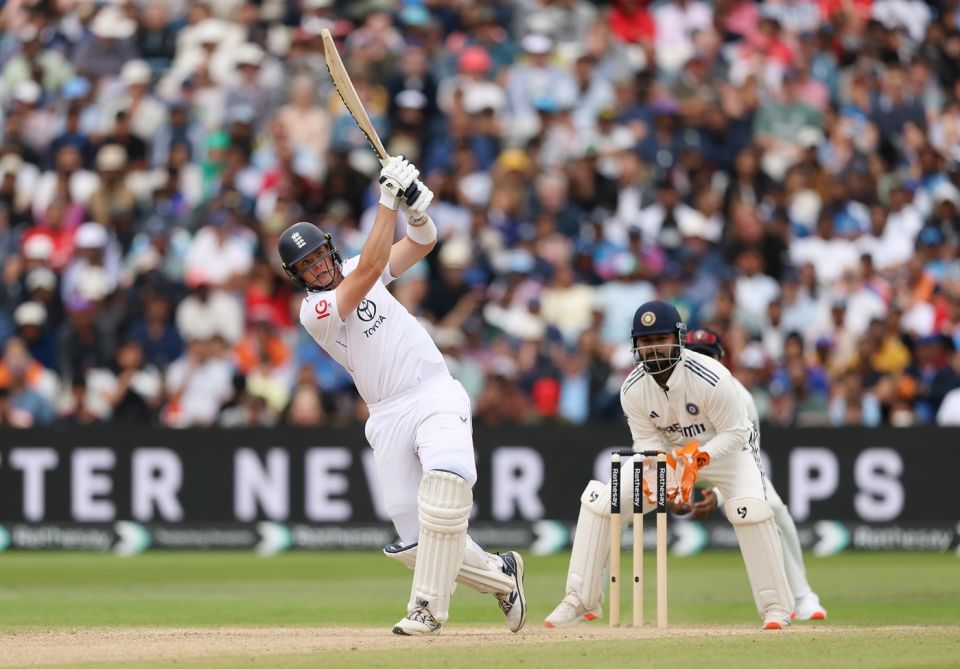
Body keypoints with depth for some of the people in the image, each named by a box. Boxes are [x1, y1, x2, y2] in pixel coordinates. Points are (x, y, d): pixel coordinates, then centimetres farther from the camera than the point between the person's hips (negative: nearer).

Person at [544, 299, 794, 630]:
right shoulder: (632, 389, -19)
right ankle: (580, 600, 2)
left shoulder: (711, 378, -32)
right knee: (598, 500, -10)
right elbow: (647, 442, -11)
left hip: (725, 449, -4)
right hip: (666, 451, 4)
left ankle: (776, 606, -16)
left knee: (749, 509, -32)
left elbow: (735, 433, -24)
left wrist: (695, 457, -39)